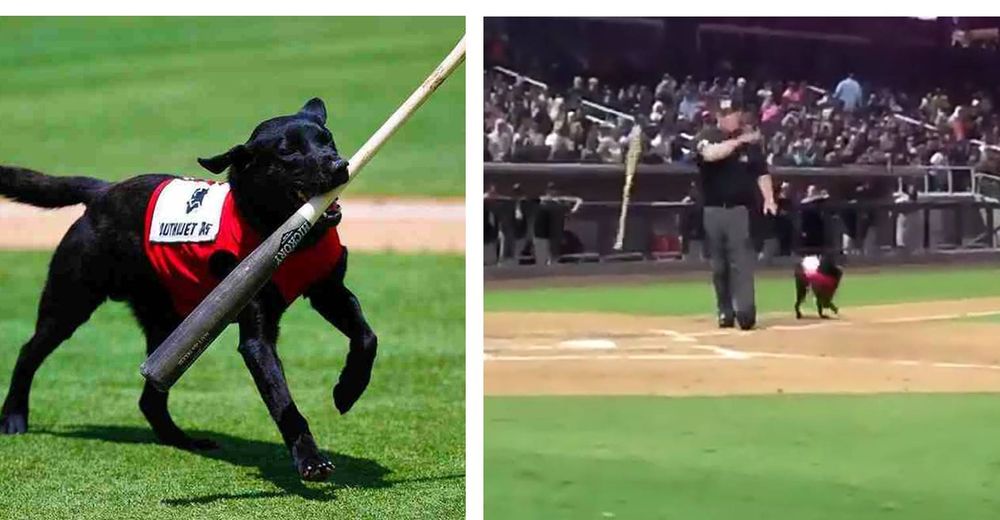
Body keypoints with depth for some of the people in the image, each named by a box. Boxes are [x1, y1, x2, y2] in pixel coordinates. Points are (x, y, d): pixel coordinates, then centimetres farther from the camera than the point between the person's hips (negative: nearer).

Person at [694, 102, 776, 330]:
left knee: (742, 260, -10)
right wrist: (738, 141, -27)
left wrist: (768, 199, -6)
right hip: (713, 210, 1)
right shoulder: (705, 137, -1)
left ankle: (745, 311, -16)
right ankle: (725, 311, 13)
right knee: (719, 264, 6)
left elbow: (761, 172, 7)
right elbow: (711, 154, -23)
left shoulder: (750, 139, 4)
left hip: (739, 209, -1)